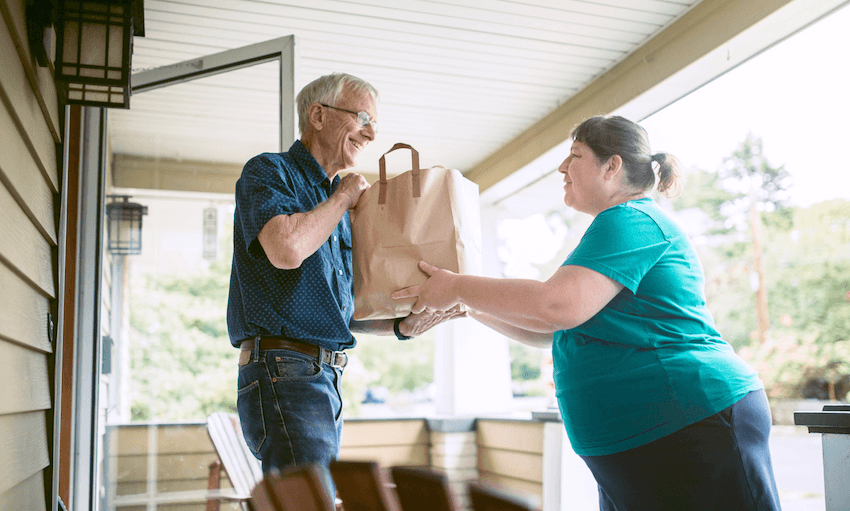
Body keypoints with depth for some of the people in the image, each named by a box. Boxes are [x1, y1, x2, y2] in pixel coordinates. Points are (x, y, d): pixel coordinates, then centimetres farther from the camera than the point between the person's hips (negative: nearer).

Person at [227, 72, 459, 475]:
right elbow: (286, 249, -24)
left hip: (326, 382, 9)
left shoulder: (337, 208, 22)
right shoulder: (267, 171, -2)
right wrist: (344, 197, -7)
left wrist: (402, 325, 8)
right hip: (282, 374, -9)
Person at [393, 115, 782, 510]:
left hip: (689, 427, -10)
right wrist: (471, 307, 15)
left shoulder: (631, 220, -12)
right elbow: (552, 334, 21)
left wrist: (459, 288, -16)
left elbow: (559, 306, -27)